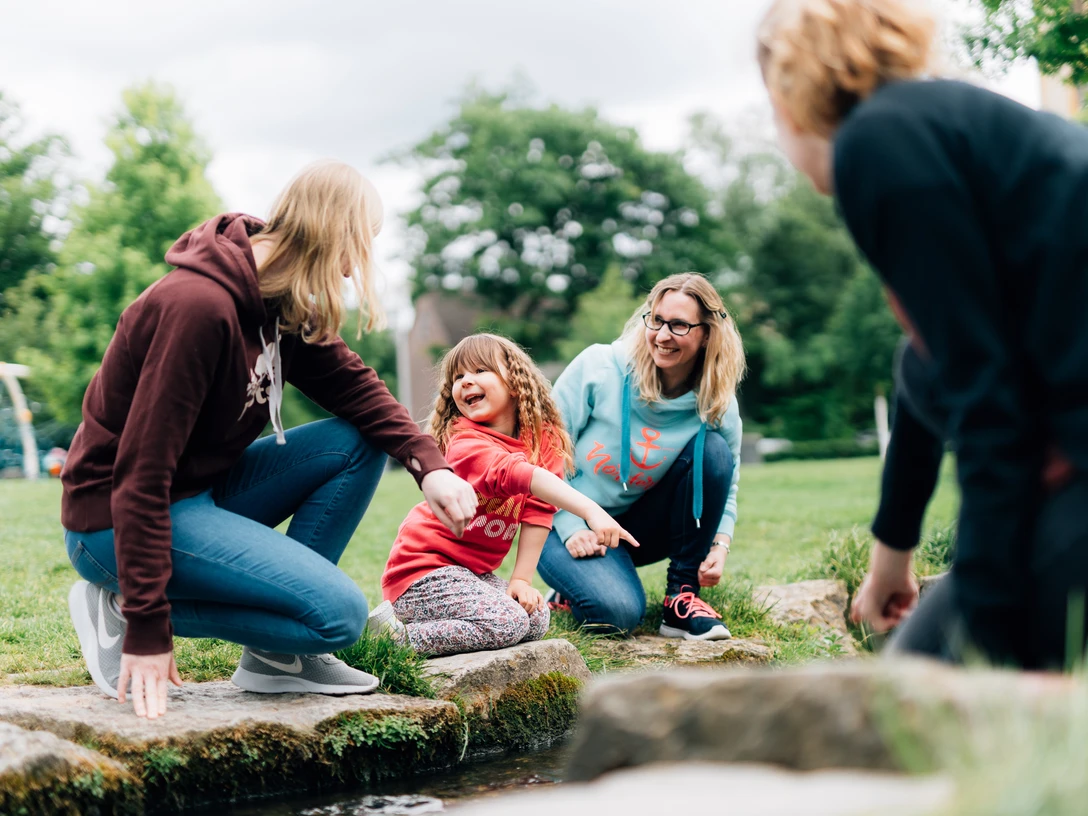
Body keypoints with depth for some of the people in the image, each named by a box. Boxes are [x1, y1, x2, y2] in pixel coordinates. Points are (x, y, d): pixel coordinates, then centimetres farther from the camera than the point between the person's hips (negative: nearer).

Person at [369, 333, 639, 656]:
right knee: (507, 623, -25)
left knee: (537, 620, -7)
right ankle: (397, 633, -9)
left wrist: (521, 580, -15)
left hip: (475, 571, 8)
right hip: (424, 569, -8)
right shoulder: (467, 444, -22)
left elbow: (538, 510, -7)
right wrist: (592, 512, -51)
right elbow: (521, 476, -39)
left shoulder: (545, 440, 0)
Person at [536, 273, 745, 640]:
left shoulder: (718, 406, -9)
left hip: (642, 524, 4)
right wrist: (571, 528, -17)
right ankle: (571, 592, 8)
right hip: (570, 525, -4)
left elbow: (726, 489, 4)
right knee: (619, 611, -32)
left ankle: (682, 597, -13)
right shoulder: (597, 367, -17)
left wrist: (719, 544, -15)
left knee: (713, 450, -20)